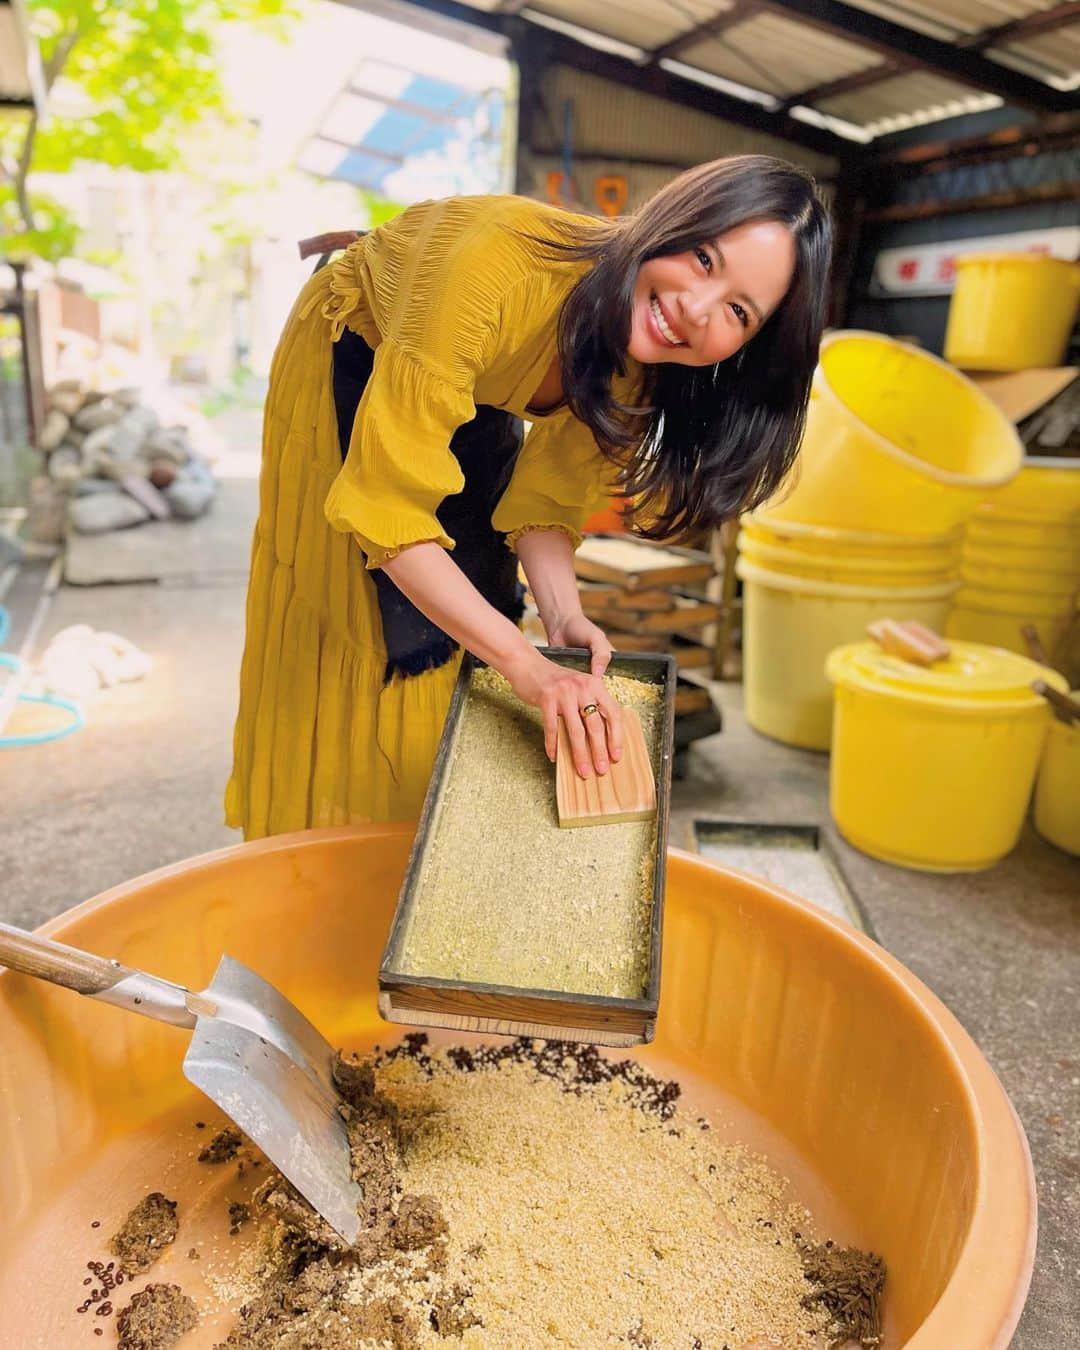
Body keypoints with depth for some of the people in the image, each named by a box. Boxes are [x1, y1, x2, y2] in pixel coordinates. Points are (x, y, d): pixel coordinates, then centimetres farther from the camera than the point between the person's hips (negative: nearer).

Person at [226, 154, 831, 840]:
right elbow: (387, 510, -43)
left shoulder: (643, 358, -25)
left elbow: (547, 497, -16)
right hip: (350, 358, -4)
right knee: (353, 632, -5)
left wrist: (564, 613, -33)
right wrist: (526, 663, -46)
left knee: (467, 619, 4)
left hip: (476, 384, 5)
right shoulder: (494, 271, -44)